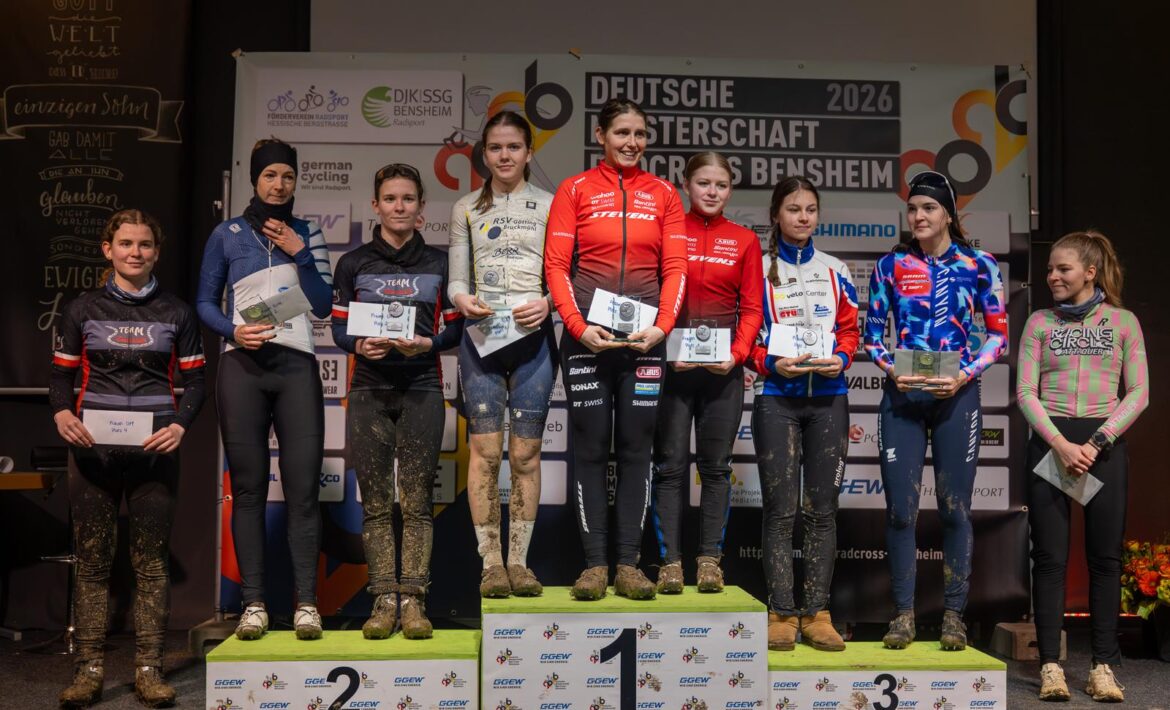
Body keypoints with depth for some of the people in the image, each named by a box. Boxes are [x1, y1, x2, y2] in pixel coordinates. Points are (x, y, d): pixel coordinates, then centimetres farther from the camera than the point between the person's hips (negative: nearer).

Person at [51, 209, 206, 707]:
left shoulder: (176, 313, 10)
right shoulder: (83, 311, 10)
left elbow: (194, 382, 9)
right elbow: (61, 375, 11)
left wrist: (180, 424, -10)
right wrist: (62, 413, -11)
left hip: (154, 450, 0)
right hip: (93, 450, 0)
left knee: (152, 562, 1)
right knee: (92, 560, 1)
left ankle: (148, 670, 6)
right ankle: (88, 669, 8)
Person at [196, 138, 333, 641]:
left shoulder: (308, 233, 13)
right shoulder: (227, 235, 10)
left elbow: (324, 306, 6)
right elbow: (205, 302, 9)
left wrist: (300, 254, -5)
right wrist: (233, 330, -10)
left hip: (296, 366, 1)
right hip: (242, 367, 0)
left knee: (303, 485, -6)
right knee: (248, 486, 0)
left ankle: (306, 603, -3)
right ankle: (253, 603, 5)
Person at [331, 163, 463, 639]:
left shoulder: (439, 263, 10)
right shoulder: (354, 263, 9)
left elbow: (454, 329, 7)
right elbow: (338, 329, 7)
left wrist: (425, 343, -12)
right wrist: (359, 345, -14)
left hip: (421, 390, 0)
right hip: (369, 391, 1)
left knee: (417, 501, -4)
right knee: (375, 503, 0)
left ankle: (413, 600, 1)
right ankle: (384, 600, 5)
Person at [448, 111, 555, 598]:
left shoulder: (550, 206, 11)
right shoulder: (466, 209, 15)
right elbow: (456, 280, 10)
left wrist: (548, 303, -14)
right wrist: (463, 300, -12)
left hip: (533, 334, 0)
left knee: (525, 452, 0)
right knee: (485, 450, -4)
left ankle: (519, 561, 9)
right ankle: (491, 563, 4)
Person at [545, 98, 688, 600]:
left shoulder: (662, 194, 10)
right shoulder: (575, 190, 5)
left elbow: (675, 267, 5)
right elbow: (555, 264, -1)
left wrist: (662, 326, -8)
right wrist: (577, 326, -13)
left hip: (644, 337, 2)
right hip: (587, 334, -1)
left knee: (636, 446, 3)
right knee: (591, 446, 2)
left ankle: (628, 562, 10)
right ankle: (595, 562, 8)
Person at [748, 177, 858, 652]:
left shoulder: (835, 270, 14)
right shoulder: (760, 269, 5)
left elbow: (849, 329, 12)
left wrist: (841, 358, -8)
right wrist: (772, 364, -15)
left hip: (828, 396, 3)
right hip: (776, 397, -3)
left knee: (822, 508, 3)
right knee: (780, 508, -2)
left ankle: (817, 613, 9)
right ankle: (781, 614, 3)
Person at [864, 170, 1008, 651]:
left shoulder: (979, 266, 3)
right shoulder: (890, 266, 5)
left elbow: (1000, 334, 3)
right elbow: (872, 333, 7)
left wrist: (965, 374, -12)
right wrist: (890, 369, -11)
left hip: (956, 396, -1)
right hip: (901, 396, 1)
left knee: (955, 508, 4)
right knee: (900, 508, 1)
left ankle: (953, 615, 15)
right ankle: (903, 613, 13)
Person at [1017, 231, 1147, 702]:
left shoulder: (1123, 322, 5)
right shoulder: (1040, 322, 7)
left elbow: (1139, 393, 1)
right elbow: (1026, 392, 1)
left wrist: (1097, 442, -11)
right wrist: (1060, 443, -12)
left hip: (1103, 443, 0)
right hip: (1050, 441, 0)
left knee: (1105, 557, 2)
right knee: (1050, 556, -1)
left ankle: (1103, 666, 9)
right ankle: (1050, 665, 4)